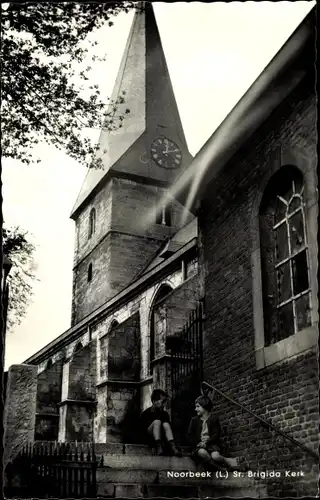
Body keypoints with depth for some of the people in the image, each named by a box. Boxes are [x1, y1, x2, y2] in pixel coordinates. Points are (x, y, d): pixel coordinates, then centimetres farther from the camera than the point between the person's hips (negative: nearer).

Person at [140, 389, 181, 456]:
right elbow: (143, 429, -5)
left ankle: (172, 447, -46)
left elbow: (169, 427, 6)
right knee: (157, 421, -27)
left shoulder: (165, 414, 10)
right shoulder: (145, 413, -1)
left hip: (162, 438, 3)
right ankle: (158, 446, -43)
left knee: (166, 424, -26)